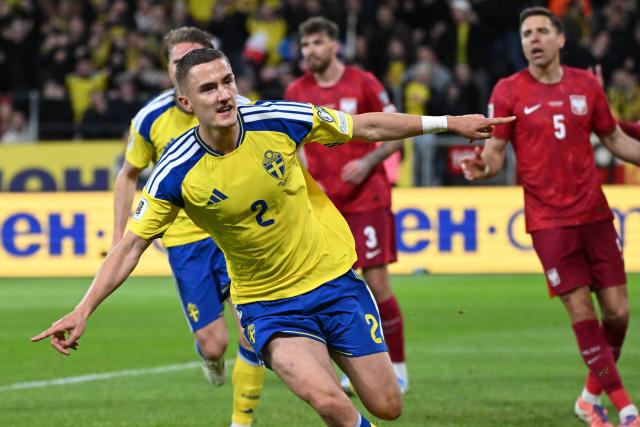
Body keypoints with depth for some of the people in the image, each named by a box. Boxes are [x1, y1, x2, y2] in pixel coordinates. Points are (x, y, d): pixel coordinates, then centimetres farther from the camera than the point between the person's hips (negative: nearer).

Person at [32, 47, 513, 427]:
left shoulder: (278, 120, -14)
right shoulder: (176, 173, -17)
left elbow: (367, 126, 0)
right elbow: (131, 245, -10)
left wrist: (448, 122, 5)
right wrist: (83, 310, -20)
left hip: (335, 279, 2)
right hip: (268, 305, -2)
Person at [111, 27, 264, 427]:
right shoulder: (151, 119, -8)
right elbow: (128, 176, 8)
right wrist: (120, 239, 3)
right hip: (185, 239, 0)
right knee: (213, 344, -4)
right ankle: (211, 360, 36)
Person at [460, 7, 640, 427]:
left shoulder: (585, 85, 6)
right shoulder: (509, 91, -2)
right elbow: (495, 152, -1)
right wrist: (483, 167, -23)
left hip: (595, 214, 3)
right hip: (549, 221, -3)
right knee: (582, 313, -8)